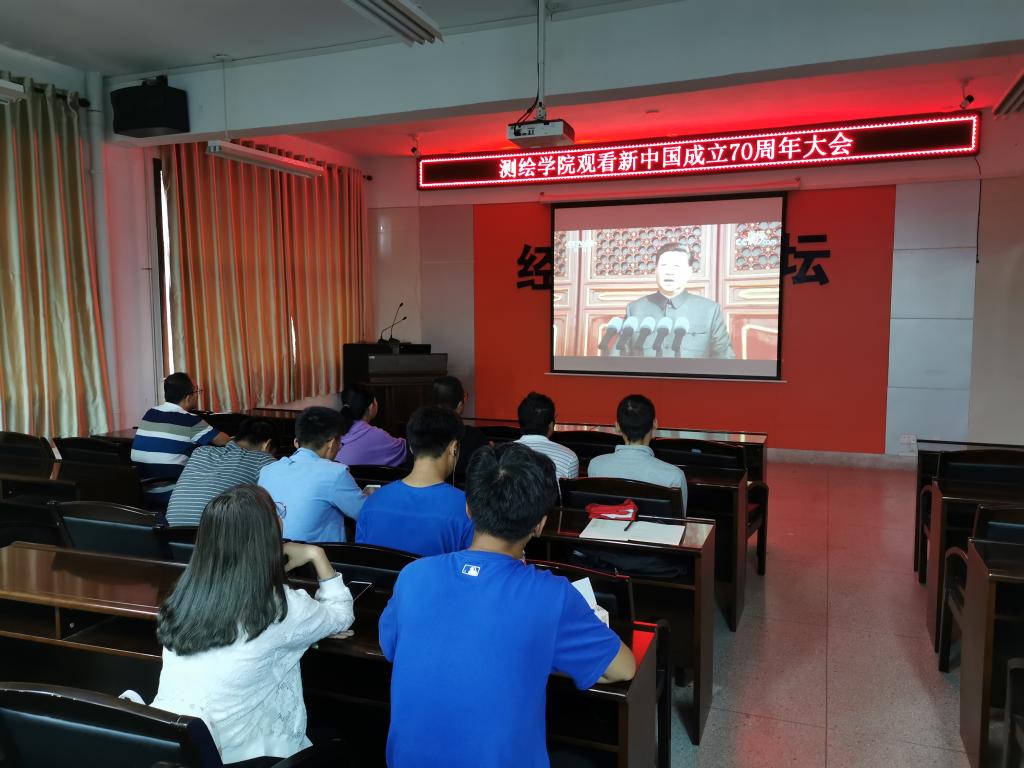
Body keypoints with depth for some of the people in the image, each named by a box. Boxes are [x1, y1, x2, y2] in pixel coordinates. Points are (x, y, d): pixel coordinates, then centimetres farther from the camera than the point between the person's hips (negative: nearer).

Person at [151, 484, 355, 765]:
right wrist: (316, 555, 11)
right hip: (233, 755, -5)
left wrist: (313, 630, 15)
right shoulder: (279, 609, -18)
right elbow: (342, 615, 2)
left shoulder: (186, 594, -3)